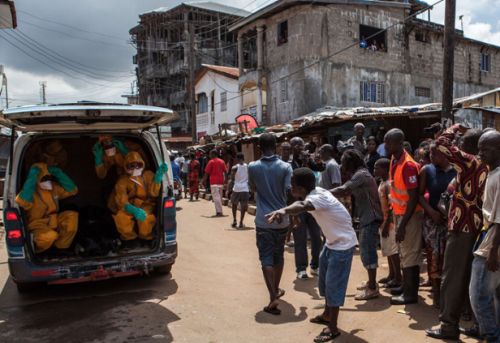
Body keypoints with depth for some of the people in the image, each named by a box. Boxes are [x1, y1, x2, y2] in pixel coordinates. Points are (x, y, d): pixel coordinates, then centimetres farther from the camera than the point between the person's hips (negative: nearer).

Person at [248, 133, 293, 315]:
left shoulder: (253, 167, -4)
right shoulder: (286, 167, -7)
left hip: (263, 220, -2)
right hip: (282, 219, 2)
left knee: (266, 258, 2)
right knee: (278, 255, 19)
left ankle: (273, 298, -10)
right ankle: (276, 290, 36)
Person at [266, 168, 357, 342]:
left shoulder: (318, 197, -31)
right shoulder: (315, 193, -4)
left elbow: (302, 206, -55)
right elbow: (302, 204, 21)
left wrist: (283, 210, -71)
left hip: (343, 244, -10)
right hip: (332, 241, 10)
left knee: (334, 284, -3)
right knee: (325, 280, 20)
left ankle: (333, 328, 10)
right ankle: (327, 314, 39)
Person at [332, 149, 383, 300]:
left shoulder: (361, 174, -16)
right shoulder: (361, 174, 17)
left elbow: (343, 191, -25)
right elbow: (349, 192, 13)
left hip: (370, 219, -10)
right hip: (367, 218, 10)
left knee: (368, 253, -5)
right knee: (367, 252, 18)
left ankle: (372, 288, 2)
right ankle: (371, 282, 29)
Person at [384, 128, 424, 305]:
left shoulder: (408, 165, -24)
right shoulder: (394, 160, 3)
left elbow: (414, 199, -23)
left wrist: (403, 225, -22)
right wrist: (392, 215, 18)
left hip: (410, 215, -9)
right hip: (399, 213, 9)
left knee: (410, 253, 1)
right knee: (403, 252, 18)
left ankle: (411, 293, 12)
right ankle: (406, 286, 31)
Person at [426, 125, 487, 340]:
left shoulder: (470, 162, -13)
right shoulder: (485, 166, 12)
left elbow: (442, 144, -14)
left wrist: (455, 129, 3)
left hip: (463, 227, -8)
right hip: (475, 226, 8)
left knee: (453, 277, -1)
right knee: (473, 278, 13)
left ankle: (449, 326, 5)